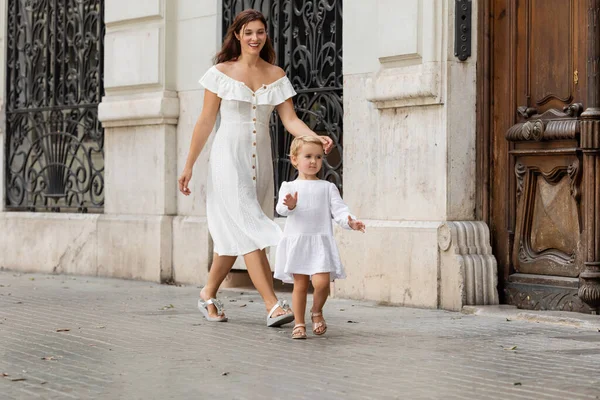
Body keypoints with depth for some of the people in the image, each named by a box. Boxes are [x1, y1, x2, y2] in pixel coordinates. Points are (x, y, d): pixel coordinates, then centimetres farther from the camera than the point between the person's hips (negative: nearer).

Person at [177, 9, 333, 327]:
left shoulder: (275, 75, 8)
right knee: (248, 229, -13)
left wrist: (315, 138, -19)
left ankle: (208, 294, 26)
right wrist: (189, 165, -1)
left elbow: (290, 120, 0)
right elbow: (206, 122, 0)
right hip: (228, 157, -4)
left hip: (259, 159, 4)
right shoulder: (221, 73, -1)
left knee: (235, 233, 9)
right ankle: (272, 305, -19)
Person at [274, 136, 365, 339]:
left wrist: (349, 221, -19)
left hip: (320, 242, 0)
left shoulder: (328, 187, 10)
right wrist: (289, 206, -32)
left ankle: (317, 312, 15)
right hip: (296, 241, 0)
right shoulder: (289, 187, 7)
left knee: (321, 282, -14)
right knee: (300, 285, 2)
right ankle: (299, 324, 14)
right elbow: (281, 208, -8)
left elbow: (338, 208, 1)